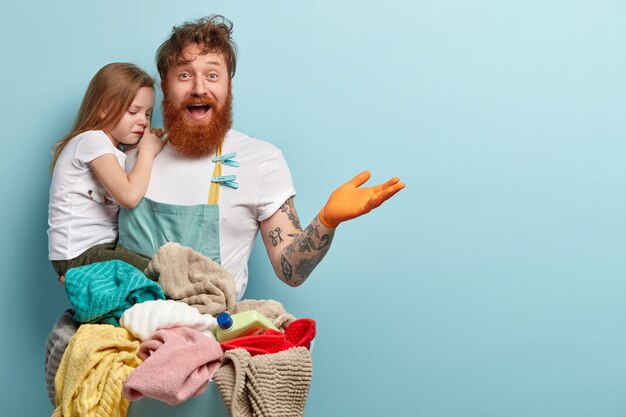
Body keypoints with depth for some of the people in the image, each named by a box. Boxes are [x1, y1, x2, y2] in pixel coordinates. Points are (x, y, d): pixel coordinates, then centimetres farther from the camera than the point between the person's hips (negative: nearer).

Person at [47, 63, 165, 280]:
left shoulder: (115, 151, 19)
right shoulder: (92, 139, -12)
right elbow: (129, 196, -24)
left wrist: (152, 146, 4)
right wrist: (147, 151, -10)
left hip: (103, 246, 10)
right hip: (80, 255, -10)